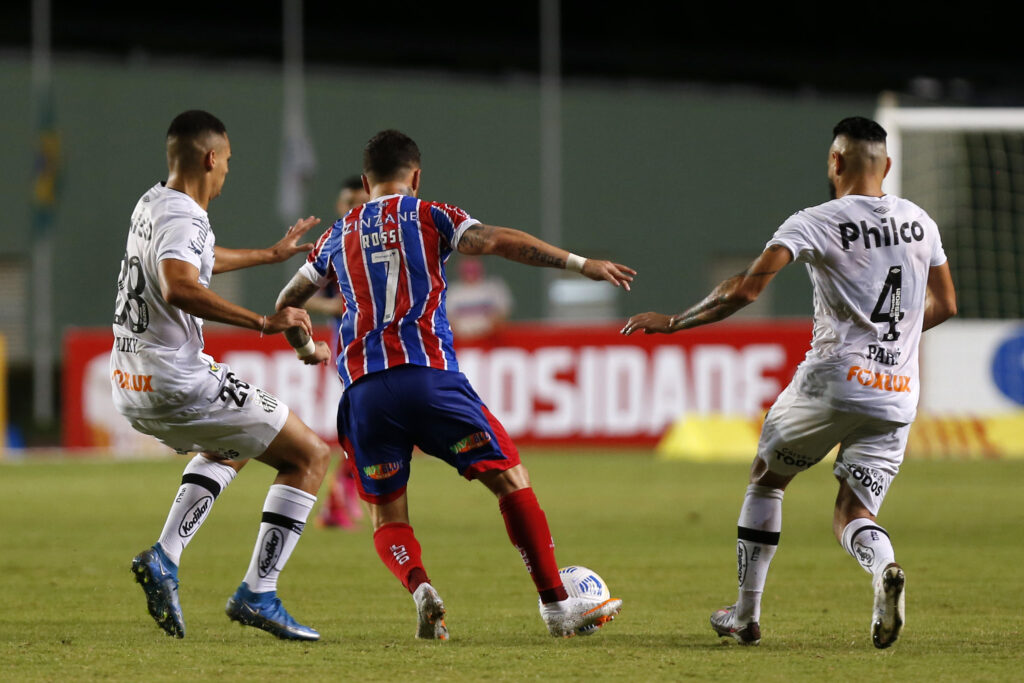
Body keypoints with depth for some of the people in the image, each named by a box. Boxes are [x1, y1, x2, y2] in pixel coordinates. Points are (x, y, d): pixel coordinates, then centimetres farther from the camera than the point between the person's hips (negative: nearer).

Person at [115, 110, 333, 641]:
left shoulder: (151, 204, 14)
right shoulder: (181, 217, -17)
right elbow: (179, 289, -37)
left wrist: (271, 254, 47)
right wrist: (263, 323, -36)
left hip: (132, 387, 10)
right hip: (177, 385, -10)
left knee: (228, 450, 35)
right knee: (310, 455, -1)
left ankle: (163, 558, 16)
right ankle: (257, 594, -7)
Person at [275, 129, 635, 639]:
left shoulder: (339, 236, 21)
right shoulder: (428, 216, 11)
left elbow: (287, 303, 31)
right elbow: (497, 241, -6)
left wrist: (301, 346, 52)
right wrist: (579, 263, -7)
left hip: (363, 387, 3)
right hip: (428, 376, -3)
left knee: (386, 515, 12)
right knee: (511, 478, 5)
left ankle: (419, 588, -19)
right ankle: (557, 606, -2)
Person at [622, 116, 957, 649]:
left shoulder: (817, 223, -7)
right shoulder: (920, 223, 10)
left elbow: (746, 289, -15)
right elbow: (945, 305, 20)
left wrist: (675, 321, -7)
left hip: (832, 382, -4)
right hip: (898, 394, 4)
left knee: (765, 481, 20)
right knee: (851, 514, 9)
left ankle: (745, 615, 21)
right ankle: (884, 568, -28)